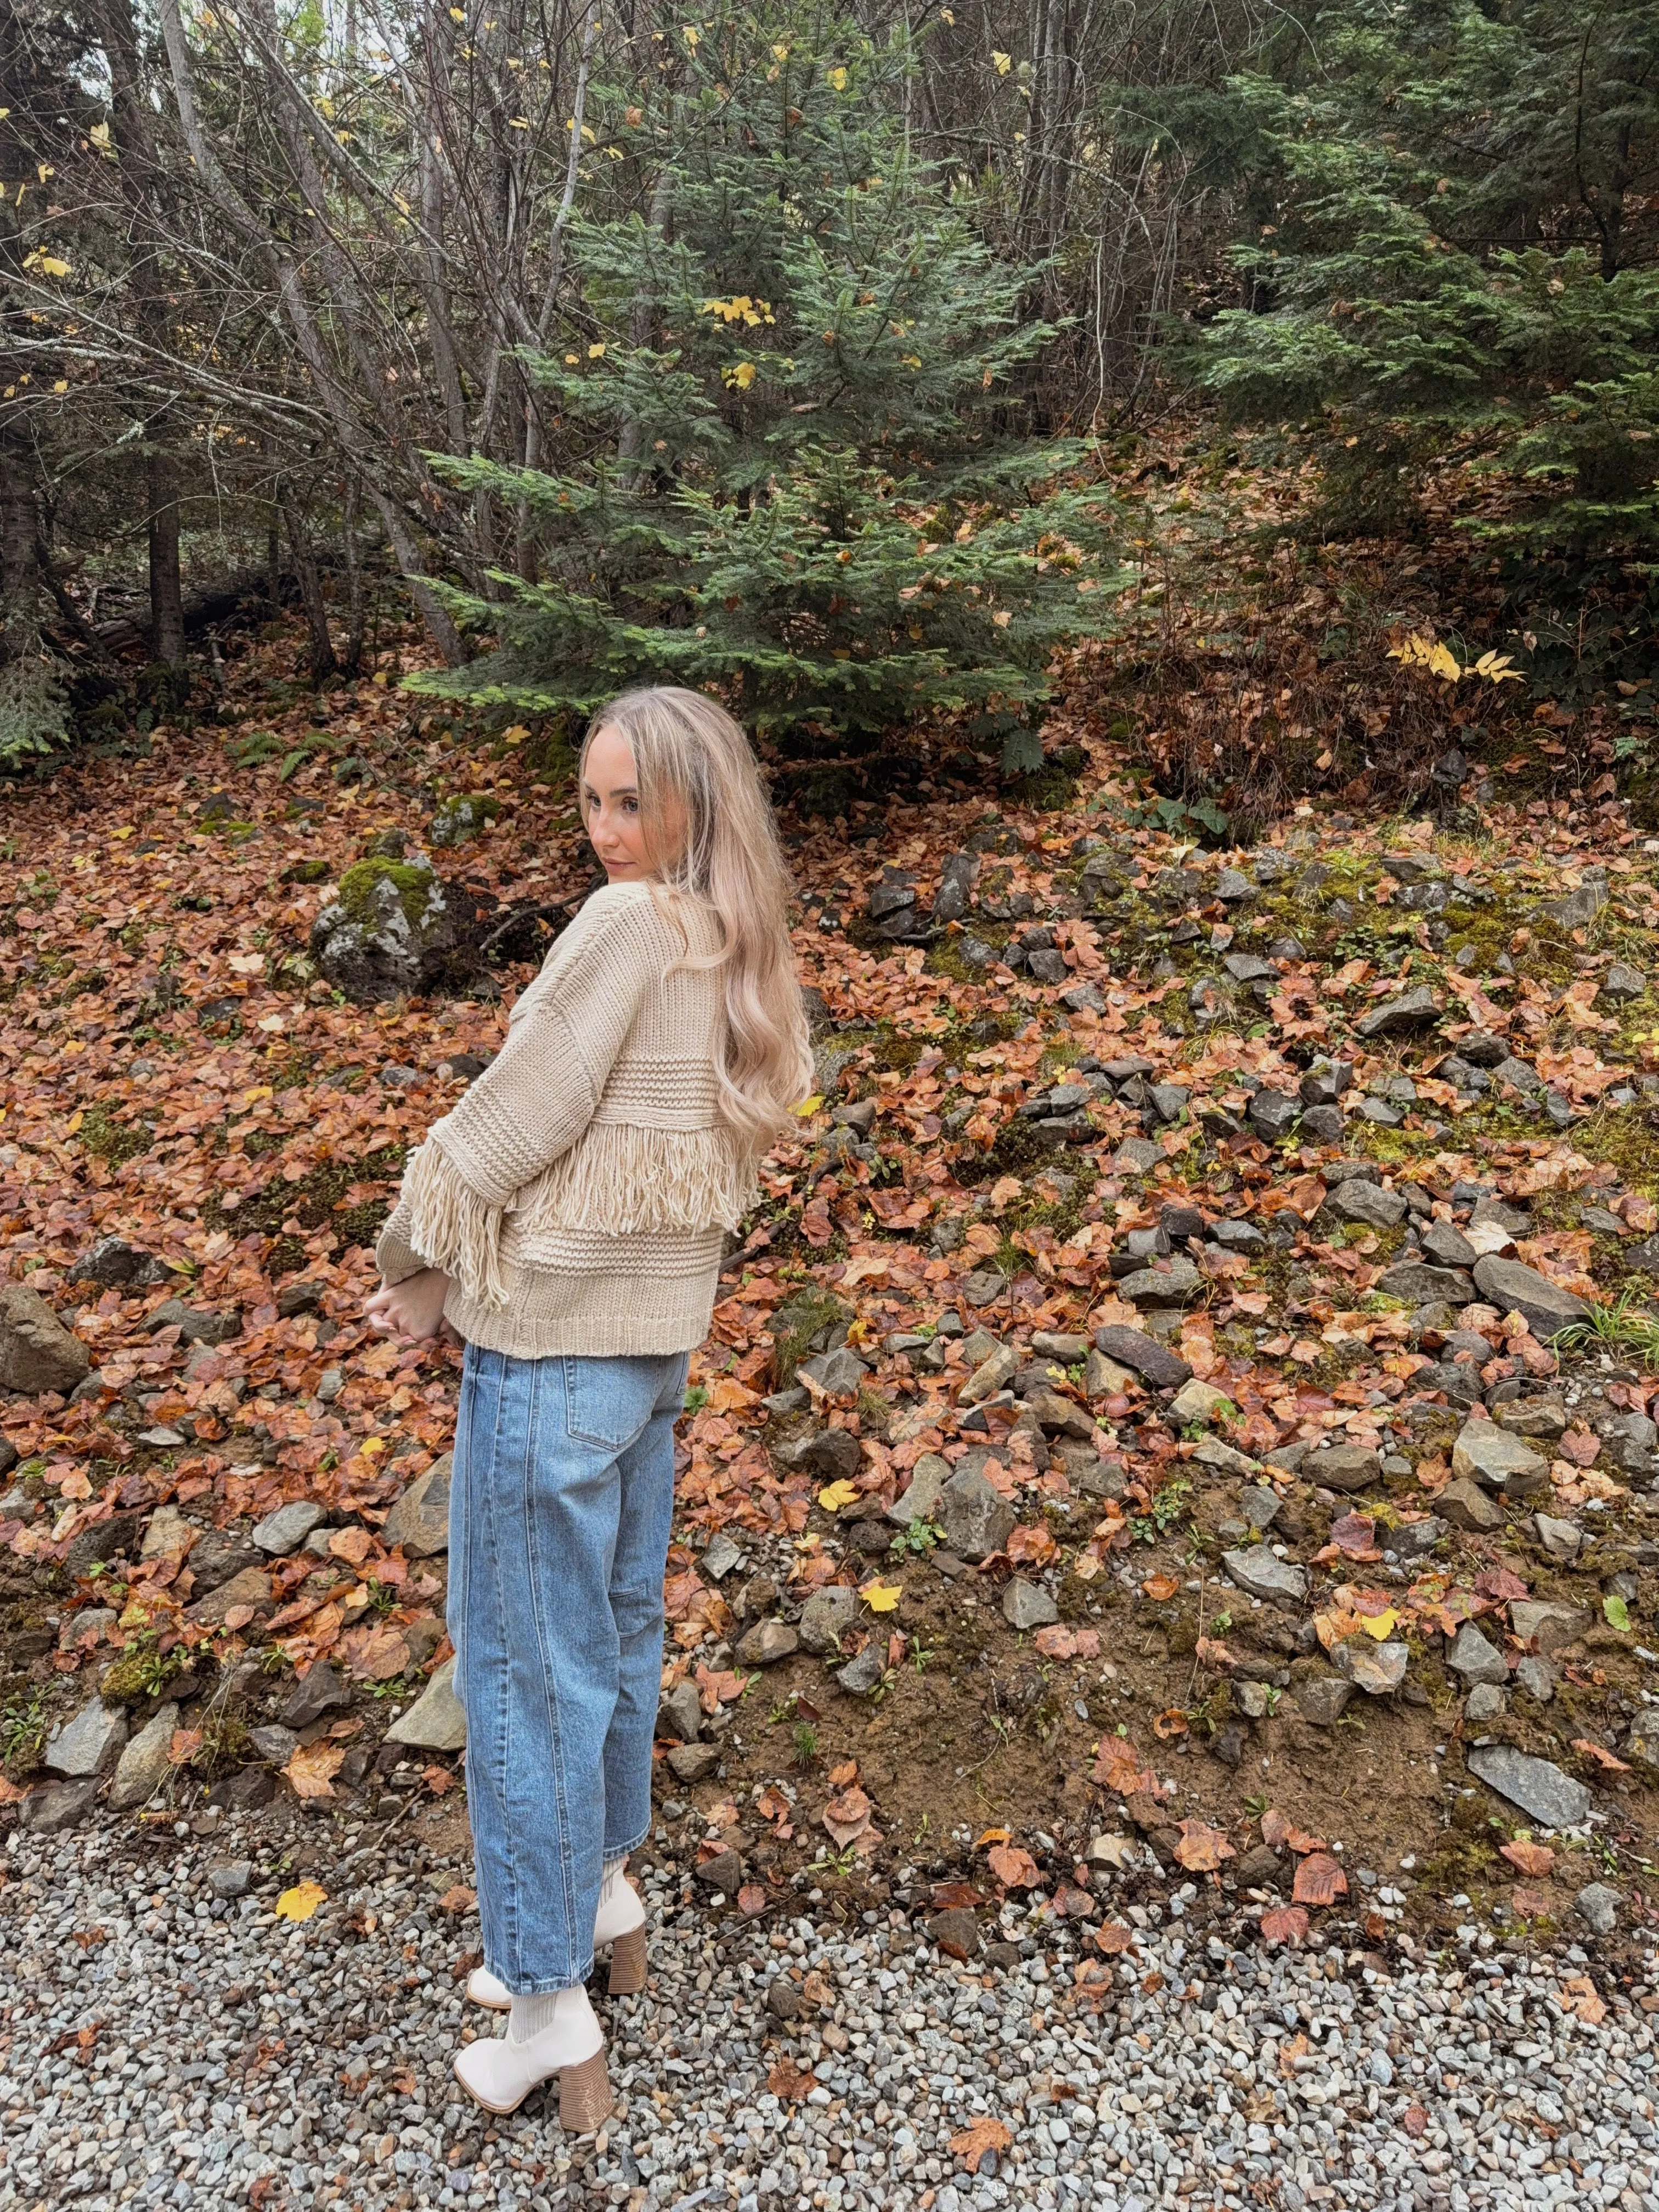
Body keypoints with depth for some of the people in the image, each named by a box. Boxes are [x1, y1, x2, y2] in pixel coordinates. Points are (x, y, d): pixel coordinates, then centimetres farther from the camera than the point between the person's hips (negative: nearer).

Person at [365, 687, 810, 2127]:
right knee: (617, 1629, 22)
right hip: (660, 1335, 8)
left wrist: (415, 1256, 0)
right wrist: (464, 1278, 5)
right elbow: (633, 1153, 8)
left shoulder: (631, 925, -20)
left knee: (528, 1666, 6)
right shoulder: (742, 957, 6)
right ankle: (603, 1889, 43)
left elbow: (514, 1118, -17)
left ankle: (548, 1999, 21)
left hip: (555, 1354, -8)